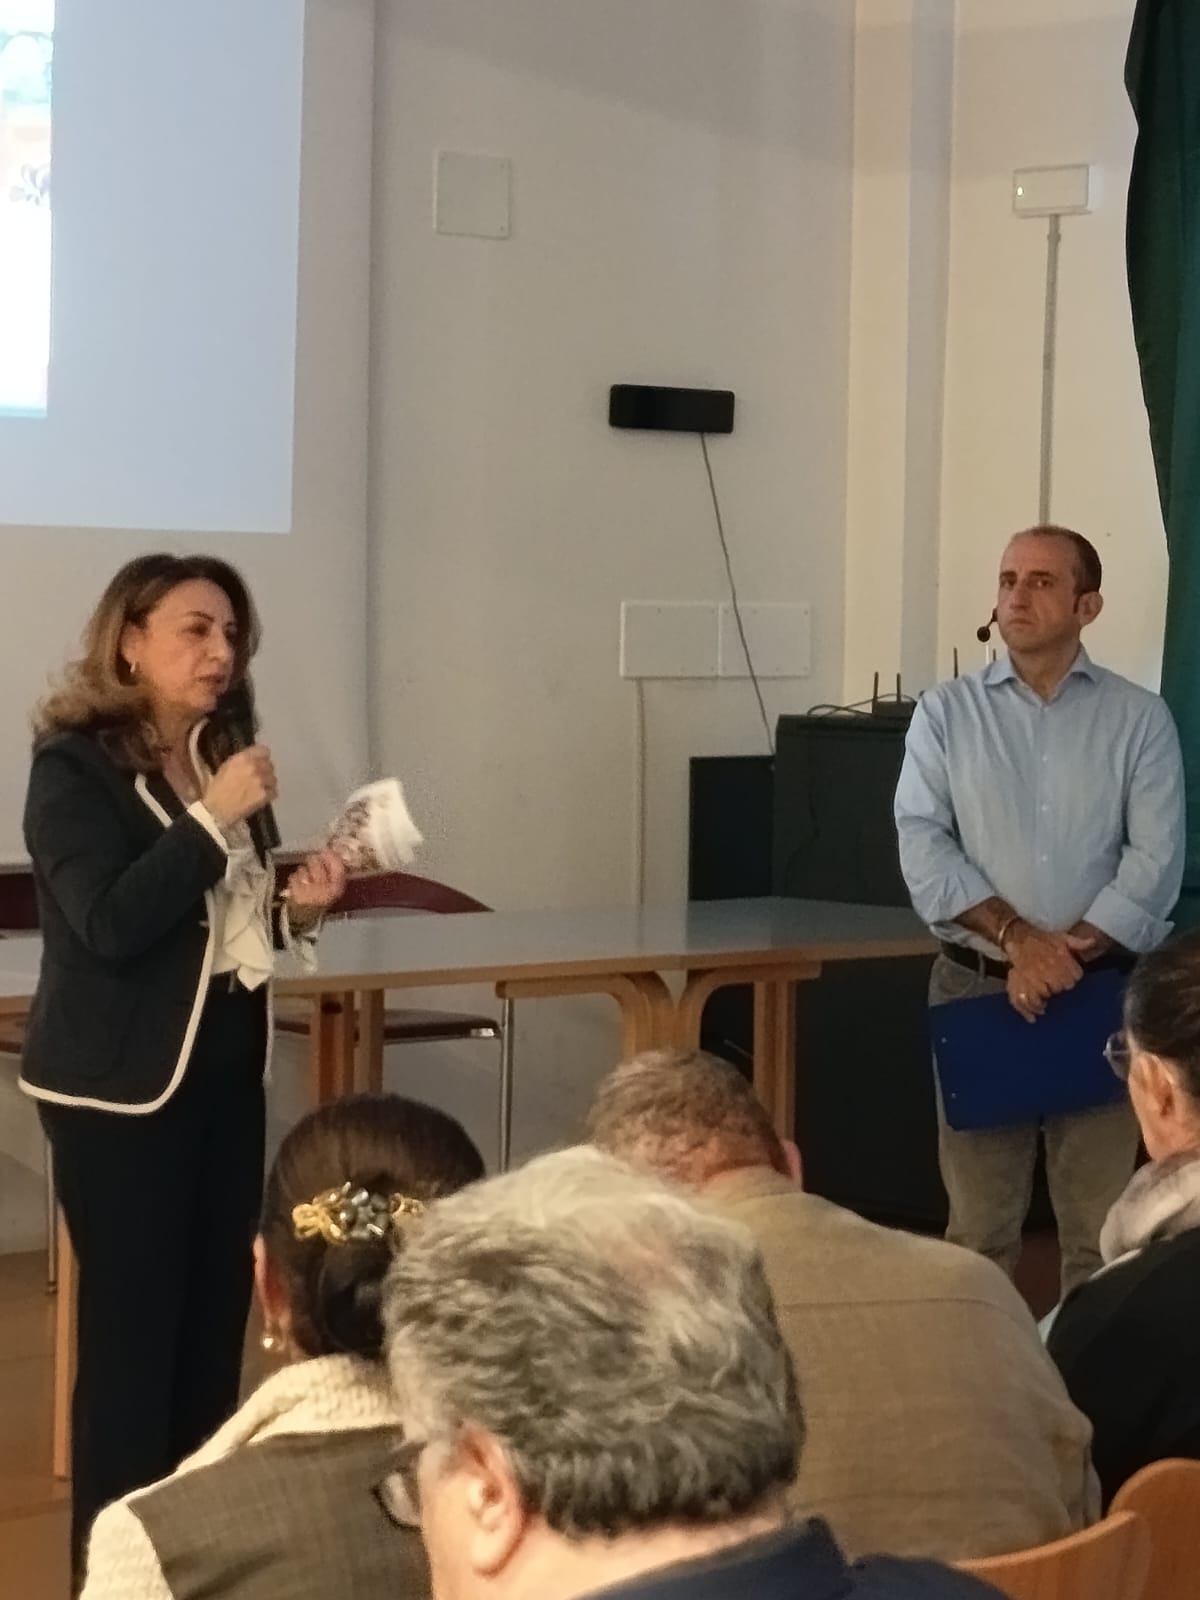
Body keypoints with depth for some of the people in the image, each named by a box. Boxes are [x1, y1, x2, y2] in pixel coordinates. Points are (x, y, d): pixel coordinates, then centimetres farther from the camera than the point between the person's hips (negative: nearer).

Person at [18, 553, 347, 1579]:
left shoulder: (215, 757, 10)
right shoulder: (75, 764, -10)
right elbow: (113, 926, -22)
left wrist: (295, 911, 2)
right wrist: (215, 819, -22)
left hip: (226, 1068, 7)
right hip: (123, 1084, -7)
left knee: (219, 1316, 9)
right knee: (133, 1325, -5)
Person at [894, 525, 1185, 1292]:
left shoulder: (1139, 718, 3)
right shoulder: (947, 713, 5)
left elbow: (1156, 862, -5)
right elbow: (923, 847, -4)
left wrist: (1067, 952, -14)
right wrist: (1019, 937, -15)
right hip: (978, 986, 1)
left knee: (1100, 1222, 0)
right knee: (980, 1220, 3)